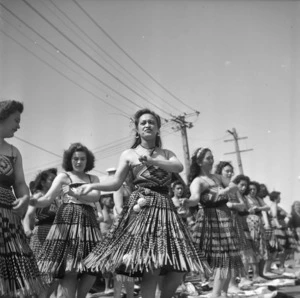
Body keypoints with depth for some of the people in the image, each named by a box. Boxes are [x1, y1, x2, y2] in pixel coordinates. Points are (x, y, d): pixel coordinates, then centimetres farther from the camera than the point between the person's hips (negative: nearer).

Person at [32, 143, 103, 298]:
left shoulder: (93, 178, 19)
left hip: (89, 223, 5)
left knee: (91, 271, -2)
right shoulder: (63, 176, 8)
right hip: (68, 221, -4)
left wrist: (75, 194, -19)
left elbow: (96, 196, -2)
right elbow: (48, 198, -5)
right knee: (69, 272, -14)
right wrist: (31, 201, -26)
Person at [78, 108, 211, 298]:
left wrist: (151, 161, -17)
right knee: (152, 269, -18)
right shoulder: (129, 154, 11)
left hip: (165, 208, 4)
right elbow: (116, 183, 5)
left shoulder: (167, 154, 18)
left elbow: (179, 167, -4)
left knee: (178, 270, -3)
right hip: (142, 209, -4)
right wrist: (93, 186, -11)